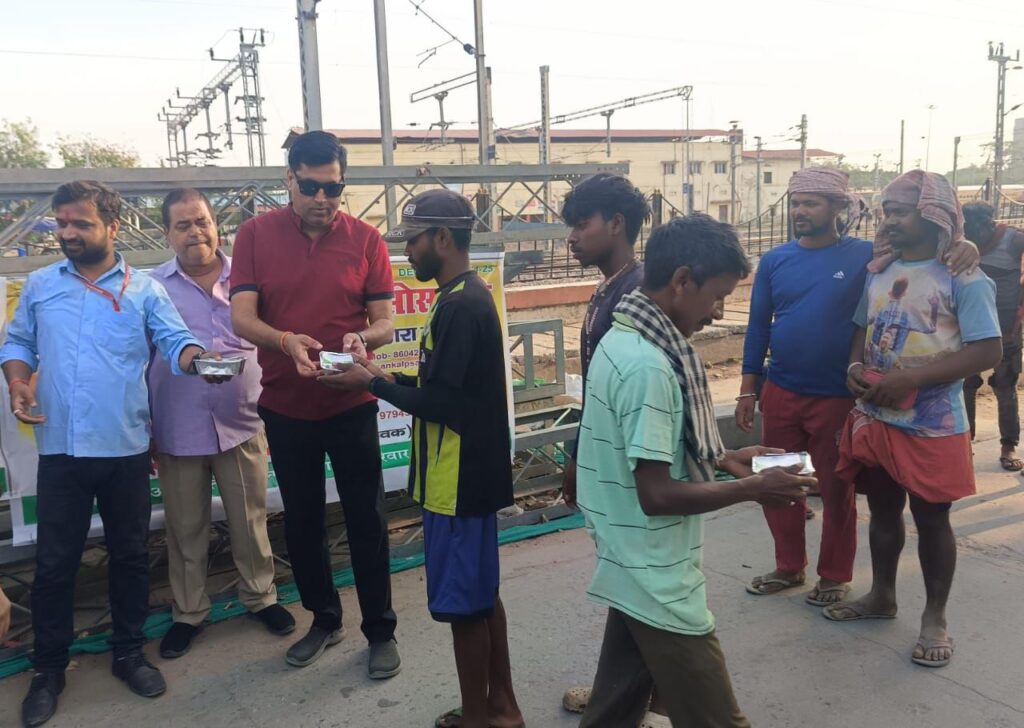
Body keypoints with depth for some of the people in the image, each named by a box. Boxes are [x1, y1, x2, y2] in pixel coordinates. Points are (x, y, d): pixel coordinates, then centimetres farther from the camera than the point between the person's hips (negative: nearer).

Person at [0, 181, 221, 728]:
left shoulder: (144, 289, 1)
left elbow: (176, 342, -7)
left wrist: (198, 357, -30)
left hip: (125, 448, -1)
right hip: (60, 448, 1)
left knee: (130, 554, 11)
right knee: (54, 561, 8)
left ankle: (129, 652, 28)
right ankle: (49, 668, 24)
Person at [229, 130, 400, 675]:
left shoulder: (365, 239, -5)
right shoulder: (255, 234, -4)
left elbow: (385, 325, -4)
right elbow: (241, 318, -11)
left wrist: (361, 338, -28)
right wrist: (286, 340, -31)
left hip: (351, 404, -1)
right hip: (285, 406, 2)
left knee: (366, 520, 5)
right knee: (301, 521, 14)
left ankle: (381, 632, 21)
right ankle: (324, 620, 33)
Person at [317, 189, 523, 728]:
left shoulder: (458, 307, -21)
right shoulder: (468, 297, 11)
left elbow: (442, 404, -23)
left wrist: (373, 384, -12)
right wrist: (391, 378, 7)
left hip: (458, 480, -10)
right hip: (473, 475, 10)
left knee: (463, 602, 4)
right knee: (481, 594, 18)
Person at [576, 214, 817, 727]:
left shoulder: (621, 339, 5)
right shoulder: (649, 364, -26)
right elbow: (658, 494, -25)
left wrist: (721, 460, 9)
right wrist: (754, 488, -15)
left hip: (632, 573, 10)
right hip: (659, 585, -9)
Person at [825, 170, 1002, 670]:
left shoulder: (964, 278, -12)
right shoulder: (878, 273, 7)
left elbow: (986, 352, -18)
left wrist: (907, 380, -24)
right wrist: (855, 367, -7)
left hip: (933, 427, -5)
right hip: (873, 419, 6)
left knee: (931, 520, 8)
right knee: (883, 511, 18)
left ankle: (935, 618, 24)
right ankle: (881, 596, 36)